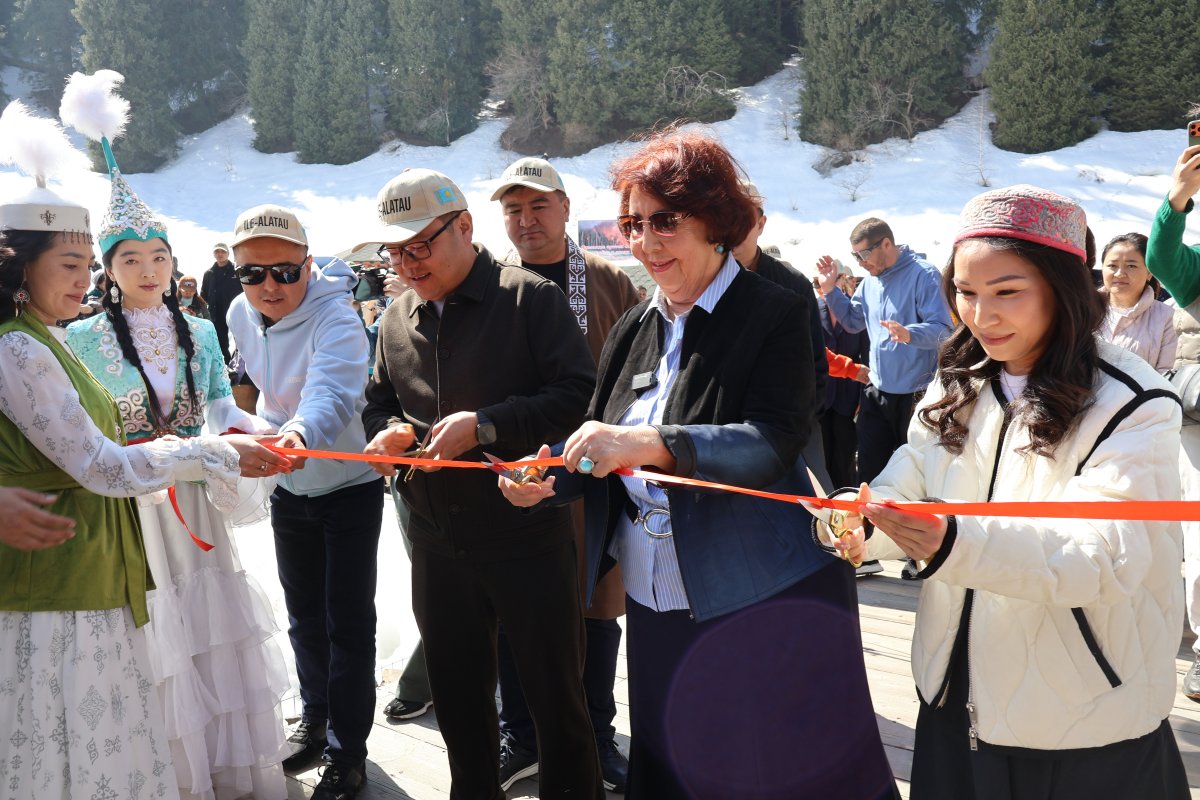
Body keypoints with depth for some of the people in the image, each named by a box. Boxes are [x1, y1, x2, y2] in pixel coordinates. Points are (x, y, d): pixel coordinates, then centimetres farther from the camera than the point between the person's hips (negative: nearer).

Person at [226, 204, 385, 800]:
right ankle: (315, 719, 40)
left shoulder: (335, 317, -28)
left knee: (348, 619, -1)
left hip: (348, 486, -6)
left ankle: (348, 751, 14)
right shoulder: (241, 314, -6)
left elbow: (332, 393, -48)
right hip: (288, 486, 7)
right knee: (303, 613, 20)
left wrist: (300, 431, -65)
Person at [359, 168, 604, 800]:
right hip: (437, 545, 6)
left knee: (555, 694, 7)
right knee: (457, 697, 18)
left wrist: (486, 425, -24)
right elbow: (381, 400, 21)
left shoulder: (530, 297, -10)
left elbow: (579, 394, -17)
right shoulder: (397, 319, 10)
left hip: (527, 535, -5)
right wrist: (389, 430, -2)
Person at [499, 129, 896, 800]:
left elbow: (772, 443, -22)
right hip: (657, 605, 6)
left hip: (765, 603, -6)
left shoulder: (775, 315, -9)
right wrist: (549, 478, -10)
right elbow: (601, 448, 12)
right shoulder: (634, 330, 9)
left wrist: (648, 444, -34)